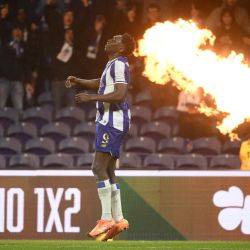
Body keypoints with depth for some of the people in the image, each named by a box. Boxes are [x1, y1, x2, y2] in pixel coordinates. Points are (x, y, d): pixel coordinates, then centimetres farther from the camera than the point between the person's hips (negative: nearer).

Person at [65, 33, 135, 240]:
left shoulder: (119, 64, -13)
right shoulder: (114, 64, 18)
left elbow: (119, 95, -23)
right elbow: (100, 84, 36)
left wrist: (91, 97, -20)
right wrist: (78, 81, 21)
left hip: (113, 121, -10)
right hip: (109, 120, 10)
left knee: (100, 168, -15)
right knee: (108, 171, 10)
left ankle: (107, 218, -18)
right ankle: (118, 219, 12)